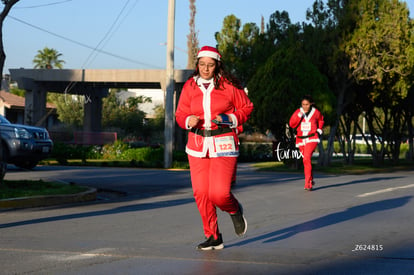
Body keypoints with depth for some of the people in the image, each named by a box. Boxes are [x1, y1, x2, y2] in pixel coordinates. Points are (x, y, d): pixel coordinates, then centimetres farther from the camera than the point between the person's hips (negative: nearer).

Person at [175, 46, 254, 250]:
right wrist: (188, 121, -11)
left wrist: (229, 119, -13)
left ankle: (235, 211, 24)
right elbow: (180, 114, 11)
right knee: (201, 193, -1)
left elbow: (246, 108, 4)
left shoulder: (229, 85, -3)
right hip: (197, 145, 4)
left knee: (219, 193, -13)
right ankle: (213, 237, 15)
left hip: (224, 144, -3)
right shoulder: (190, 86, 5)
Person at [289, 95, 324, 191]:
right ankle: (311, 180, 33)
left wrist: (319, 130, 10)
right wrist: (299, 115, -17)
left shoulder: (316, 112, 0)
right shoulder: (298, 112, 1)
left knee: (307, 159, -20)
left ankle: (307, 184, -22)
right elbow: (291, 124, -7)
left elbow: (321, 120, 21)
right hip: (301, 140, 4)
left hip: (312, 139, -3)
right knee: (306, 160, 14)